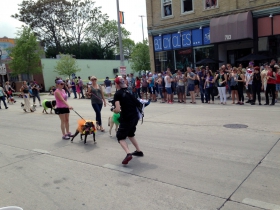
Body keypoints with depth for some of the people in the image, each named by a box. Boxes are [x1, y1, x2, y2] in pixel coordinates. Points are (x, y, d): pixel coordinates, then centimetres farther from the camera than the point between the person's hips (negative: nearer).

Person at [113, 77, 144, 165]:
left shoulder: (117, 94, -9)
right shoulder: (129, 91, 10)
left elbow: (117, 110, -19)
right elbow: (138, 103, 12)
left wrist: (114, 110, 2)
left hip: (126, 119, -7)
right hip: (135, 117, 7)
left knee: (121, 137, 4)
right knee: (130, 134, 28)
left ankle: (128, 154, -19)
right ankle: (139, 151, 29)